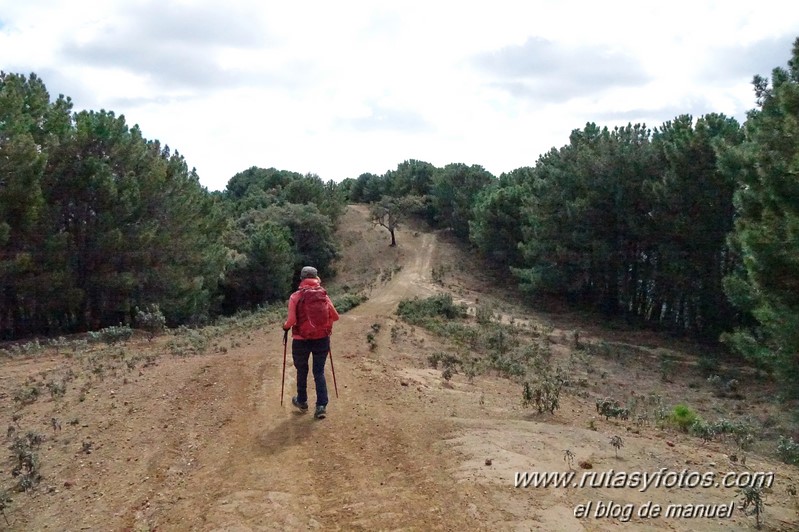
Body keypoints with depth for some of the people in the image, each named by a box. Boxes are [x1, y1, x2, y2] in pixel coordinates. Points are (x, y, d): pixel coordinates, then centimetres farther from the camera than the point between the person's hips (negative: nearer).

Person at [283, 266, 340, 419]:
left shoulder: (296, 296, -9)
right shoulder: (323, 295, -1)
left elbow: (291, 319, -16)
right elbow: (335, 316, -1)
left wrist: (285, 327, 5)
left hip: (302, 340, -1)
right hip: (322, 339, 2)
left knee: (302, 371, 19)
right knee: (319, 372, 10)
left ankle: (302, 401, 35)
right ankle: (321, 406, -1)